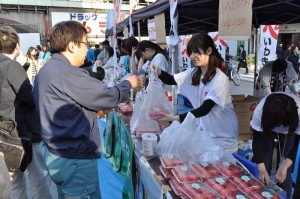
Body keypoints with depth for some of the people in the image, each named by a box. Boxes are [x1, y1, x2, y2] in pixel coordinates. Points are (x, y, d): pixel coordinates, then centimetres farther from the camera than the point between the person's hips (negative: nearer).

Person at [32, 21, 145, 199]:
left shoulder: (48, 70, 8)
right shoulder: (66, 73, -23)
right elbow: (108, 96, -18)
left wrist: (96, 109, 8)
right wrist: (128, 83, -1)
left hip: (58, 154, 10)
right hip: (75, 159, -10)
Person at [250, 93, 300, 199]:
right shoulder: (259, 111, -36)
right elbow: (257, 141, -24)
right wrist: (262, 169, -32)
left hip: (289, 134, 0)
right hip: (266, 130, 0)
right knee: (262, 176, -3)